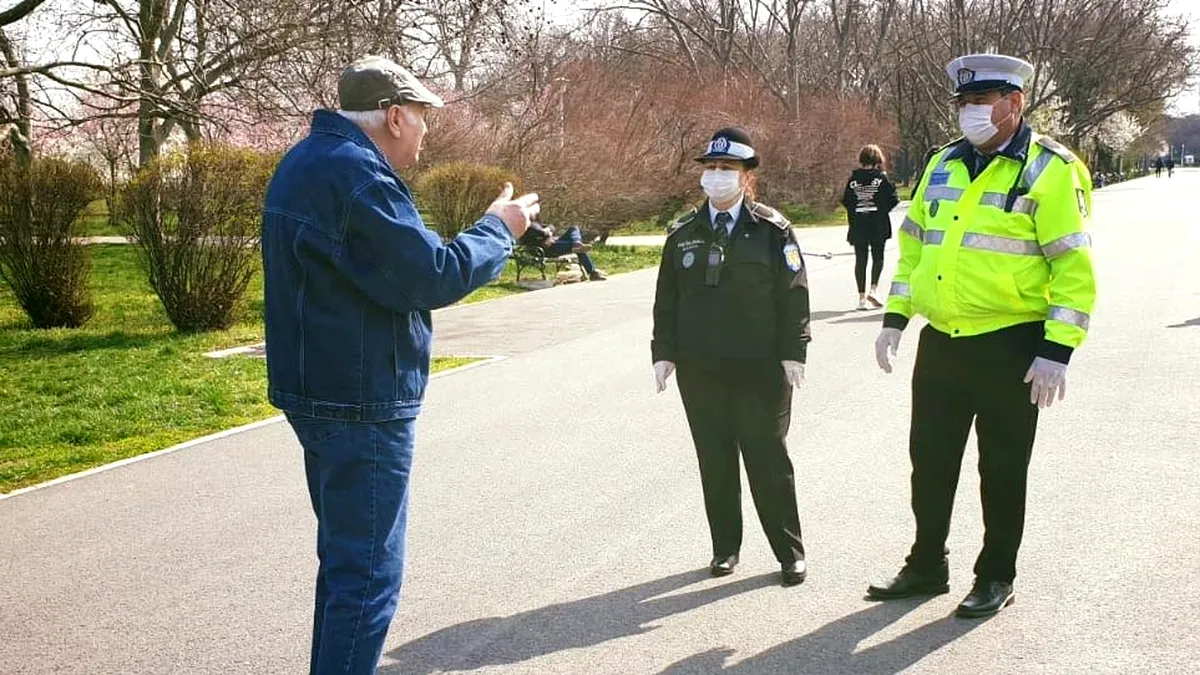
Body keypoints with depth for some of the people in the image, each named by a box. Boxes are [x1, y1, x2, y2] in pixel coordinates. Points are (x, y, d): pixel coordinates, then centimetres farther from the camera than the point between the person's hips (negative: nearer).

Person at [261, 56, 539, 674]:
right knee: (368, 573, -5)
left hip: (319, 391, 11)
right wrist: (498, 229, -6)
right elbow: (431, 277, -21)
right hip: (362, 402, -11)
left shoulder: (305, 161, 14)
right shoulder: (356, 172, -19)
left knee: (345, 558, 21)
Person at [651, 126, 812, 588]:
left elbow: (794, 295, -3)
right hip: (699, 368, 3)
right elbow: (666, 299, 10)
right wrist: (663, 353, 4)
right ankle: (725, 547, 22)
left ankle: (790, 553, 14)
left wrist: (793, 352, -8)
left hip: (760, 368, -3)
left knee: (768, 461, 3)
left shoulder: (772, 230, -2)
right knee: (714, 460, 9)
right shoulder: (683, 234, 7)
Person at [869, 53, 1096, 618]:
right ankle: (927, 565, 30)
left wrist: (1056, 352, -18)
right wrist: (894, 318, 12)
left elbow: (1073, 267, -13)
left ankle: (996, 578, 23)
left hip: (1010, 348, -6)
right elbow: (913, 244, 17)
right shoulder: (944, 165, 9)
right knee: (930, 460, 14)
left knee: (1002, 470, 7)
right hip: (941, 343, 6)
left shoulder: (1050, 170, -10)